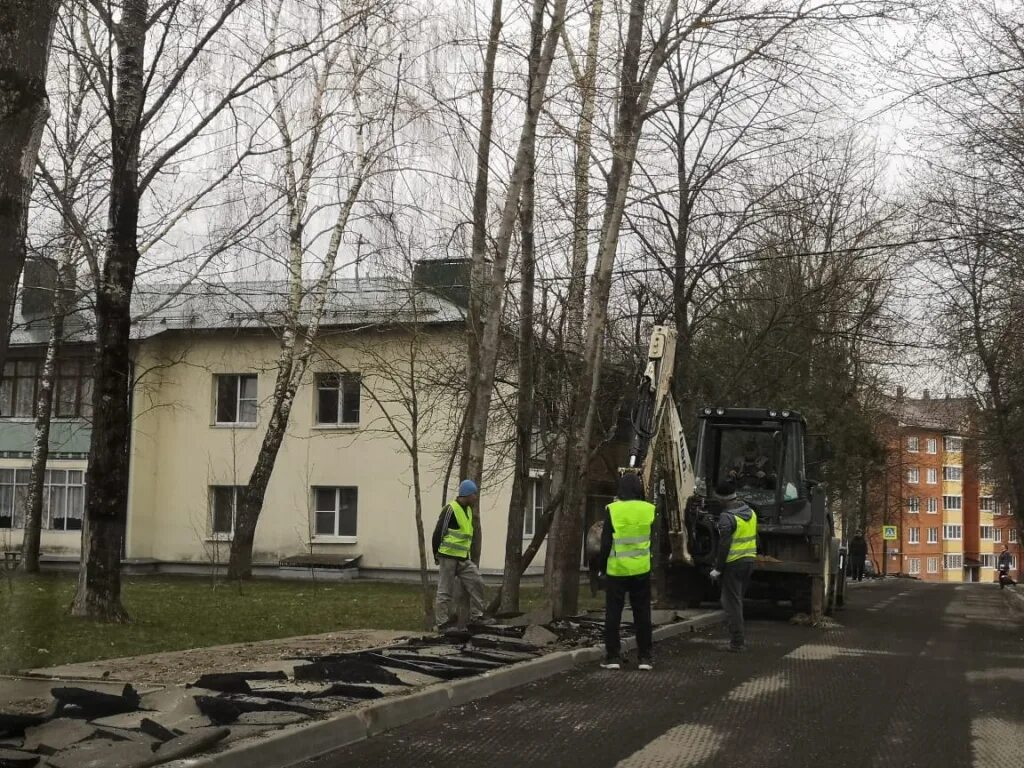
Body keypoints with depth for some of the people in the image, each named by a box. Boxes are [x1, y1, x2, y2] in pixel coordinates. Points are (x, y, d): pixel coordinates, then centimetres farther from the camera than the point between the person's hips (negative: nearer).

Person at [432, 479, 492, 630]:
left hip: (463, 558, 9)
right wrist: (437, 555, -10)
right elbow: (438, 533, -15)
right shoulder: (450, 509, -16)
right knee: (445, 591, 0)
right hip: (448, 557, -8)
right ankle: (442, 622, 8)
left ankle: (476, 617, 13)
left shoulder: (468, 510, 12)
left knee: (476, 583, 5)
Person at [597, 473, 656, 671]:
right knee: (642, 614, 10)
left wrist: (601, 564, 5)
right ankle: (645, 656, 12)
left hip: (616, 570, -2)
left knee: (613, 614, 7)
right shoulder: (649, 510, -4)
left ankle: (613, 656, 8)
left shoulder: (612, 510, -10)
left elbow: (606, 542, -7)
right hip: (641, 570, 2)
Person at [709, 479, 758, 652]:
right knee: (738, 600, 19)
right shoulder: (750, 512, 9)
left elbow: (724, 545, -19)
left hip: (733, 563, -8)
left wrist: (718, 568, -13)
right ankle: (740, 638, 23)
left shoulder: (727, 517, -17)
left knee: (731, 602, 0)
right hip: (749, 561, 8)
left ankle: (737, 642, -1)